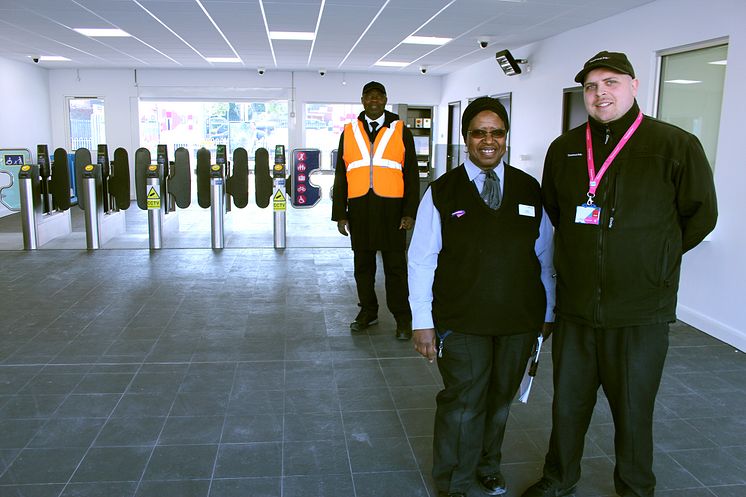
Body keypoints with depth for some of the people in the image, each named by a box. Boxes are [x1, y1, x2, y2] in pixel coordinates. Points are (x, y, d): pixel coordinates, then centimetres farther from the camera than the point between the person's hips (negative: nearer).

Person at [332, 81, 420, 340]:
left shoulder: (401, 132, 4)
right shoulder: (349, 132, 9)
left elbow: (411, 175, 2)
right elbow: (340, 176, 9)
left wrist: (410, 212, -6)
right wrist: (340, 214, 3)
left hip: (391, 208, -2)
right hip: (359, 209, 2)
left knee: (395, 265, 3)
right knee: (363, 264, 11)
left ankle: (402, 318, 13)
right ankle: (368, 311, 25)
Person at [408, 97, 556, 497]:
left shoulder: (529, 190, 5)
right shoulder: (442, 192, -4)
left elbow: (544, 255, 8)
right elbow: (421, 260, -4)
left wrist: (548, 312, 8)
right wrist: (423, 322, -8)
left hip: (520, 320, 3)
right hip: (461, 322, -3)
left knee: (500, 400, 17)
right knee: (463, 403, 3)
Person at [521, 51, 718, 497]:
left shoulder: (676, 145, -7)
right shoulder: (564, 148, 6)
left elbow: (700, 215, 2)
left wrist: (652, 257, 5)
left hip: (641, 313, -3)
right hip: (575, 307, 4)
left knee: (633, 411, 11)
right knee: (567, 402, 16)